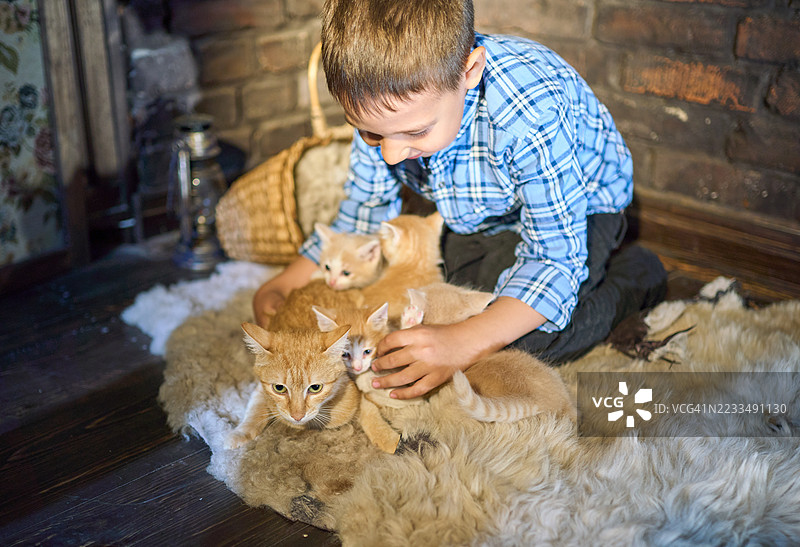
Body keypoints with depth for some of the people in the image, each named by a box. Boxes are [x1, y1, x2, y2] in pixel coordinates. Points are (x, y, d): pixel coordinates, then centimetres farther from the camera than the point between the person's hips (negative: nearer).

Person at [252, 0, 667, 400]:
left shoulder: (532, 114, -41)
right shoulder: (382, 104, -22)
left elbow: (555, 257, -35)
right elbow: (363, 215, -6)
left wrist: (463, 343, -48)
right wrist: (284, 285, -19)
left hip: (576, 207, -6)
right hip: (471, 218, 6)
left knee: (528, 340, -26)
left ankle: (634, 275, 1)